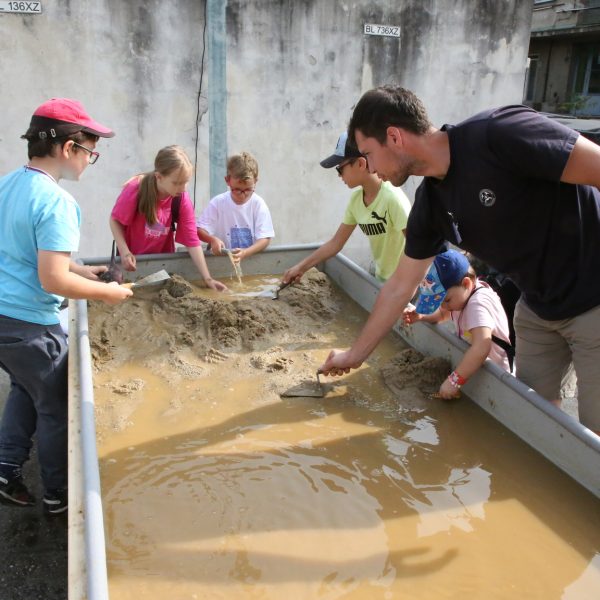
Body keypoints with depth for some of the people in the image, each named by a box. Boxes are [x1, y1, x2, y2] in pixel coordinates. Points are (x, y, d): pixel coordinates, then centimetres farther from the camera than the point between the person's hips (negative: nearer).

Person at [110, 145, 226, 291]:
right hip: (133, 260, -2)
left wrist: (207, 278, -22)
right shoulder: (135, 190, -25)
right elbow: (115, 220, -12)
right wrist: (124, 252, -24)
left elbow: (192, 241, -17)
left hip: (164, 260, 2)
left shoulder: (182, 199, -17)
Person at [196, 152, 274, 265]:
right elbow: (199, 230, -1)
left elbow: (265, 239, -8)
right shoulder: (218, 202, -2)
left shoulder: (258, 204, -5)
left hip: (253, 257, -2)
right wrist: (212, 239, -23)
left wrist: (244, 253, -25)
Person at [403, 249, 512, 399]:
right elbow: (442, 314, 19)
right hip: (472, 368, 9)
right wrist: (420, 316, 0)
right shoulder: (460, 294, -1)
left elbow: (482, 348, -39)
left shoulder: (478, 304, -26)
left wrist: (454, 381, -39)